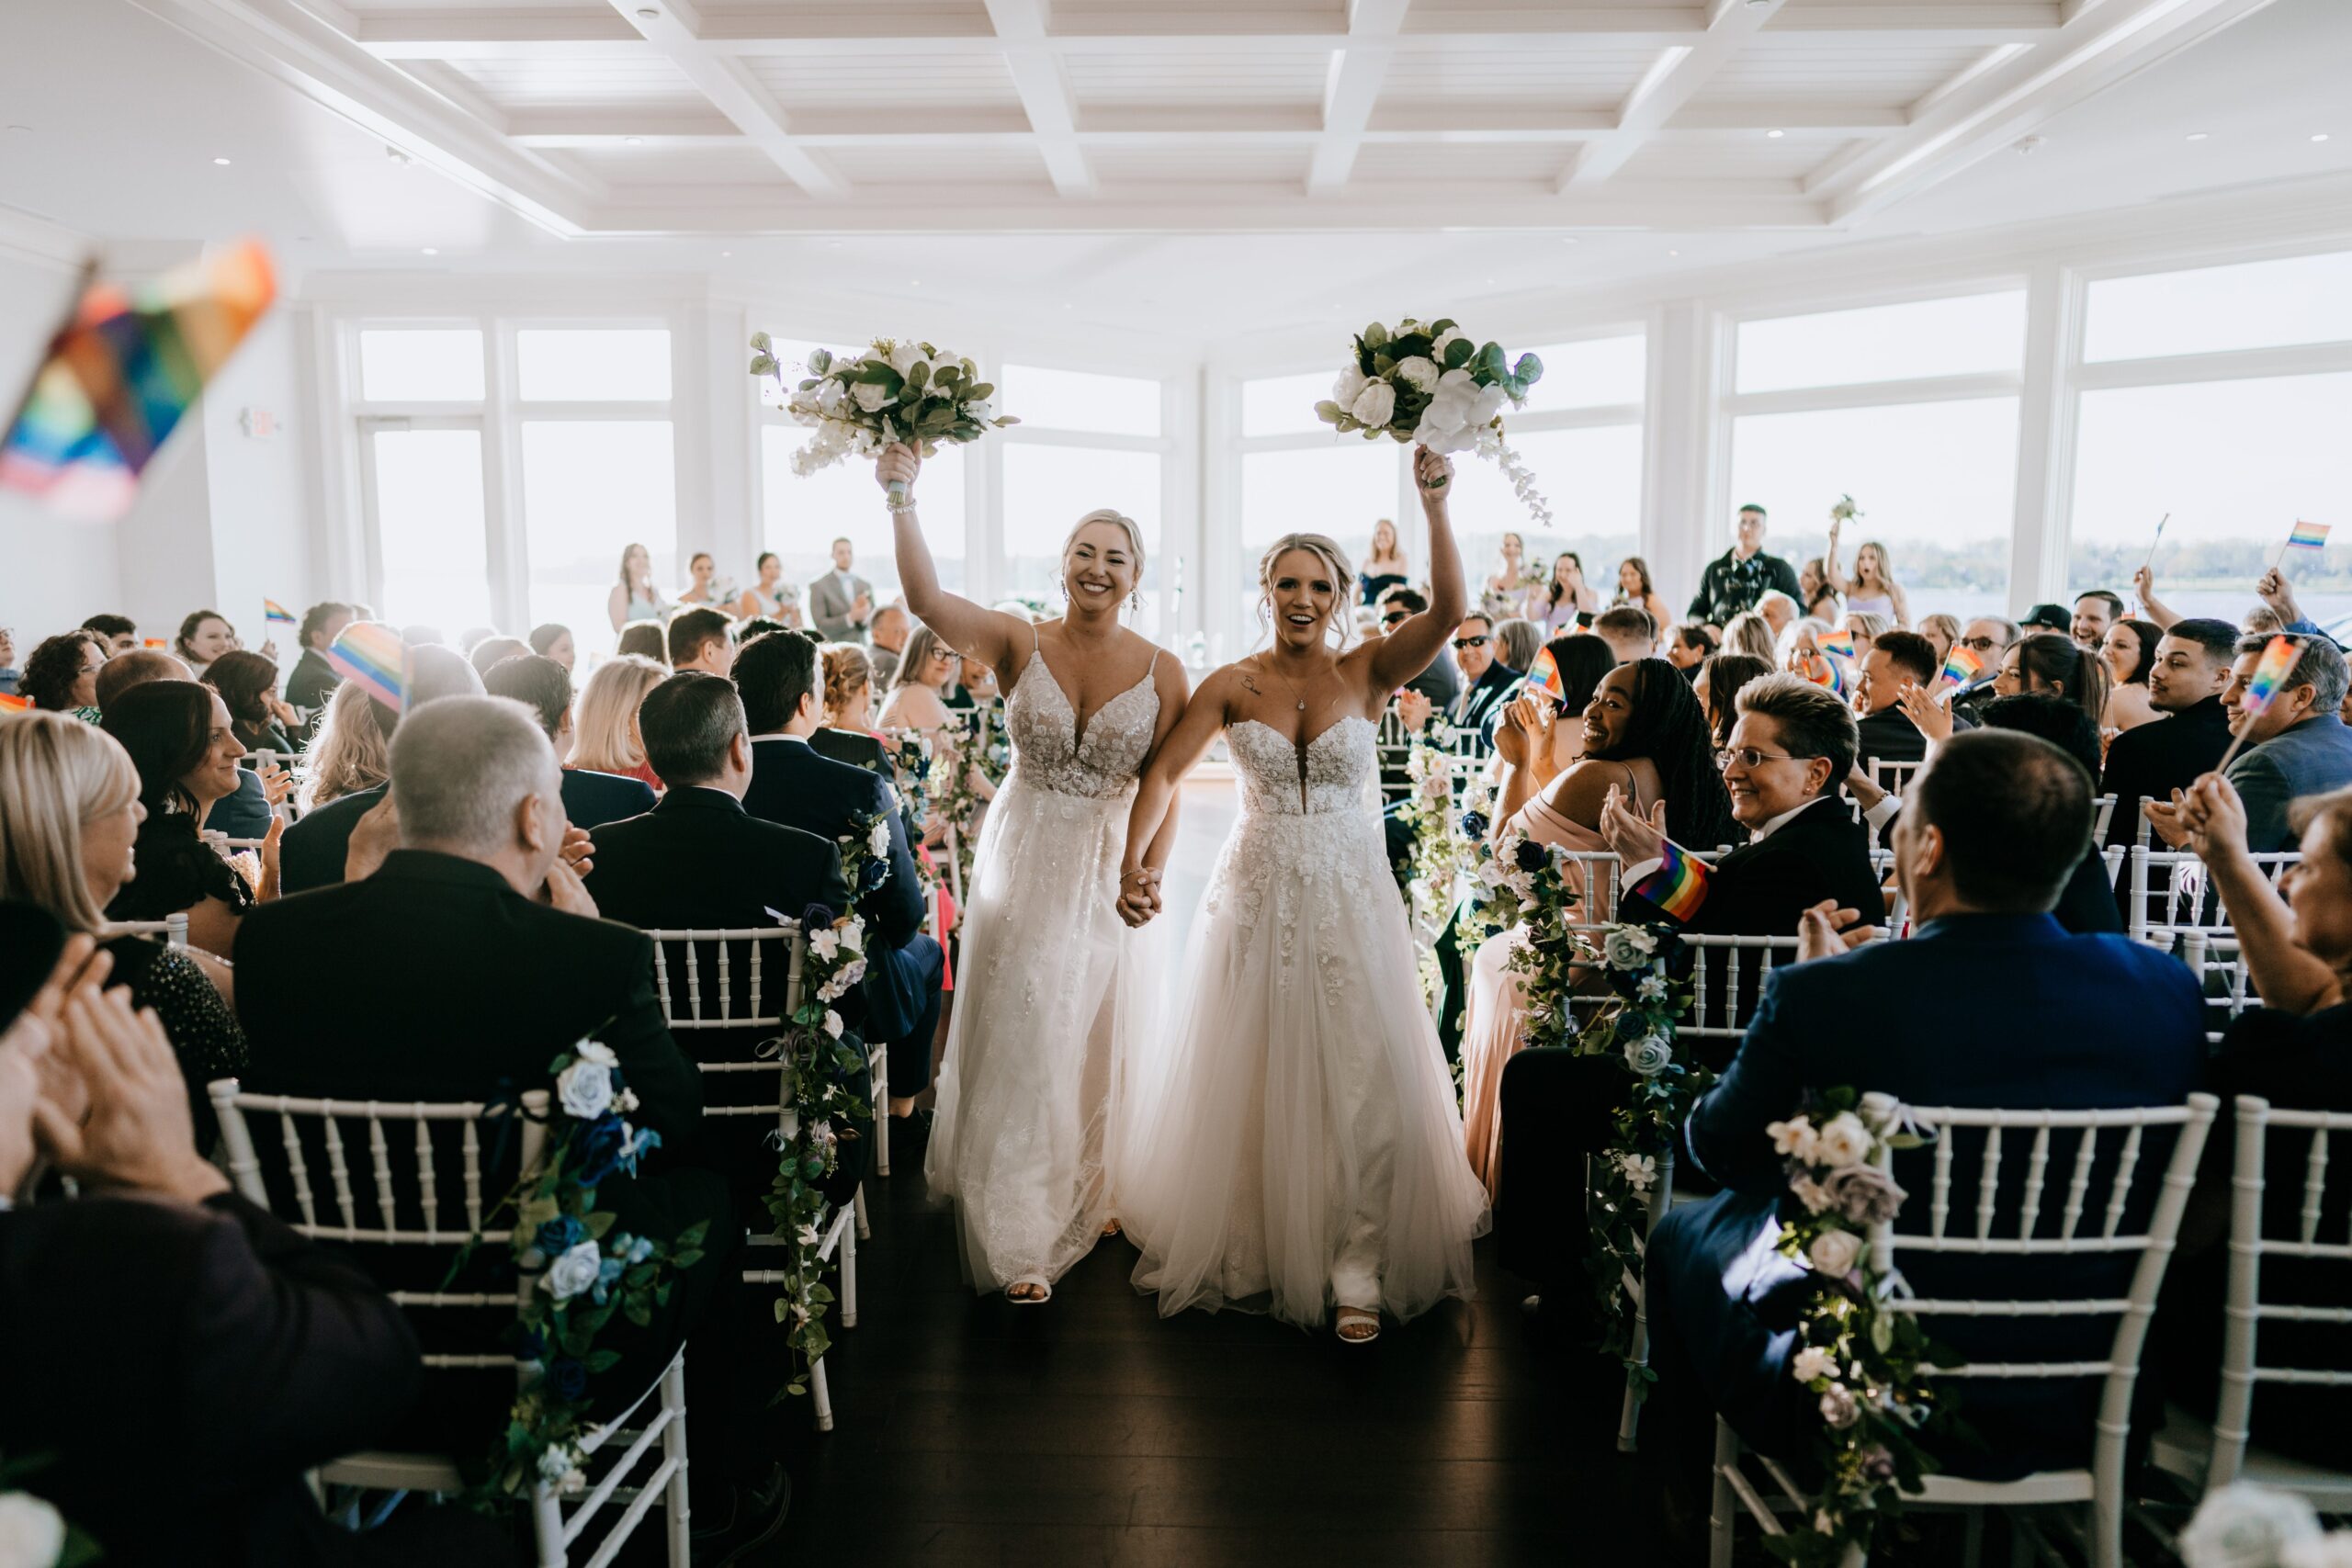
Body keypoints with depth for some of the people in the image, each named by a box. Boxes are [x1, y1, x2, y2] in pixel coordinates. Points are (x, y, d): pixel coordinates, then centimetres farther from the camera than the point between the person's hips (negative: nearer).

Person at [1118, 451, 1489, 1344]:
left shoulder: (1368, 672, -2)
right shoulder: (1233, 686, -1)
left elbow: (1450, 611, -18)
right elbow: (1163, 774, -8)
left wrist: (1435, 509, -29)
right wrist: (1137, 863, -24)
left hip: (1350, 901, -1)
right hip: (1257, 897, 1)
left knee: (1360, 1078, 0)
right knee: (1251, 1078, 11)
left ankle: (1357, 1268, 12)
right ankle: (1245, 1244, 30)